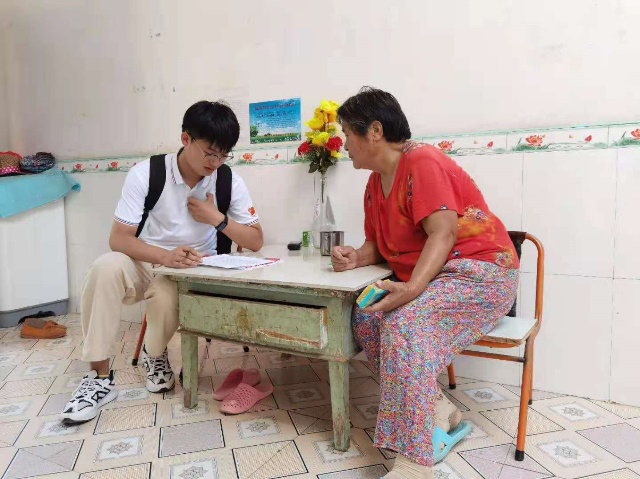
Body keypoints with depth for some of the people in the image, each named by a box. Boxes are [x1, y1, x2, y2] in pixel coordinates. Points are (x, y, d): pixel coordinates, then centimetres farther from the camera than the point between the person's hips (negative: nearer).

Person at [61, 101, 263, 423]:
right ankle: (100, 377, -16)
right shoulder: (146, 173, -13)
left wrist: (217, 218, -20)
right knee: (106, 268, -31)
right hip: (145, 264, 0)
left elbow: (256, 241, -5)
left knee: (166, 294, -33)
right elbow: (118, 238, -16)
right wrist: (165, 256, -35)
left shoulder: (230, 182, -8)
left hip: (195, 272, 0)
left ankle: (156, 355, 4)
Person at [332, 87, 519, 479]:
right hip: (426, 278, 9)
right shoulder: (376, 183, 10)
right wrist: (356, 257, -11)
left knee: (405, 324, -30)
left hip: (480, 272, -9)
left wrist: (412, 288, -36)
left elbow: (443, 234, -25)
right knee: (367, 318, -9)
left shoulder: (422, 162, -16)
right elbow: (378, 244, 11)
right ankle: (438, 408, 2)